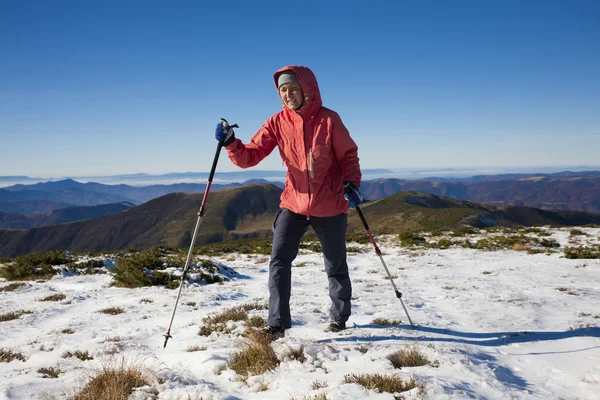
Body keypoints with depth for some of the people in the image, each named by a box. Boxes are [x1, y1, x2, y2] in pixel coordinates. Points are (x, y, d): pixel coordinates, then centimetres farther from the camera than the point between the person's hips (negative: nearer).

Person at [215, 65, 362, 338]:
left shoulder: (328, 120, -11)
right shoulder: (277, 123, -4)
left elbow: (349, 155, -4)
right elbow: (250, 156, -9)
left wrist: (351, 183, -20)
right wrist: (231, 143, -28)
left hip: (330, 206, -2)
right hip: (294, 203, 2)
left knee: (335, 265, 14)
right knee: (279, 260, -9)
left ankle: (340, 315, 37)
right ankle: (277, 322, 4)